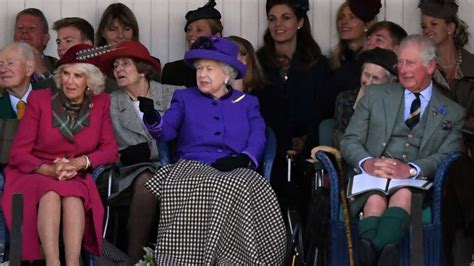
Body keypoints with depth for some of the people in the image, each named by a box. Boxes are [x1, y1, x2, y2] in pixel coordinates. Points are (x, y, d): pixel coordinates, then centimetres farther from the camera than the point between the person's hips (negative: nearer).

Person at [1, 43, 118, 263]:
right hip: (36, 176, -1)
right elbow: (18, 153, -1)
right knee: (50, 194, -35)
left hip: (77, 180, 1)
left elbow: (110, 150, 3)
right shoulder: (39, 99, 0)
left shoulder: (100, 103, 5)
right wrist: (49, 170, -19)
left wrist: (79, 162, -17)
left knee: (72, 196, -34)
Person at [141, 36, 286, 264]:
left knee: (239, 191, -36)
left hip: (235, 171, 0)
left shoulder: (248, 102, 22)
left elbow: (258, 141, 8)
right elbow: (166, 132, 6)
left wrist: (243, 159, -14)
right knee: (194, 191, -37)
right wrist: (151, 117, -17)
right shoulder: (184, 98, 22)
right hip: (192, 168, 0)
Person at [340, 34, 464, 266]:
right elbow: (349, 141, 12)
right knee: (376, 199, -35)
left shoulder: (453, 113, 17)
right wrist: (367, 162, -13)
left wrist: (410, 169, -19)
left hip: (416, 185, -1)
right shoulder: (375, 95, 20)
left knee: (403, 195, -37)